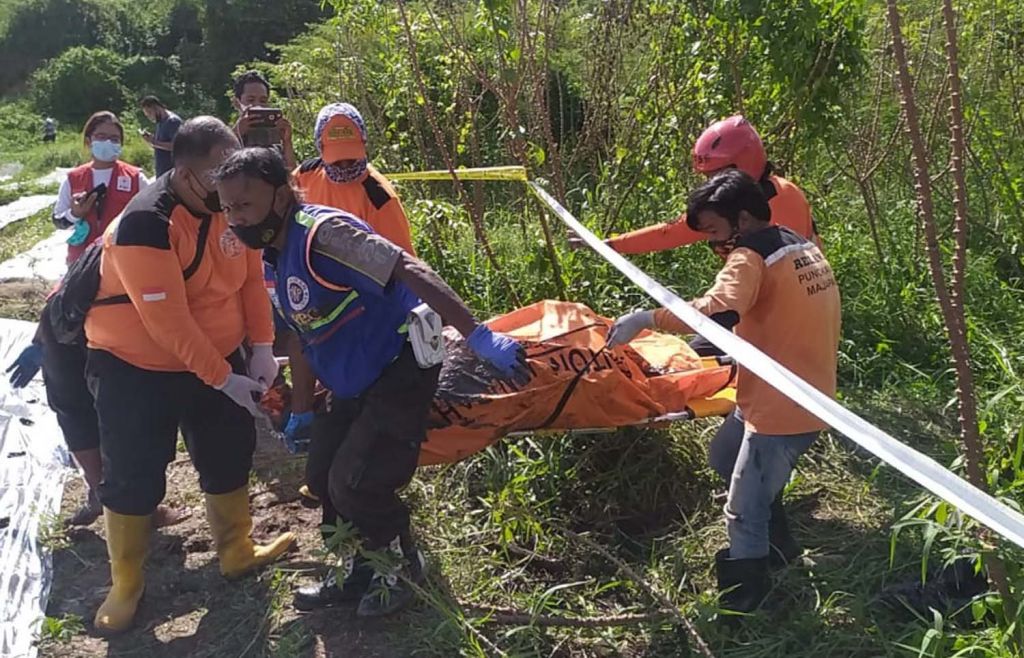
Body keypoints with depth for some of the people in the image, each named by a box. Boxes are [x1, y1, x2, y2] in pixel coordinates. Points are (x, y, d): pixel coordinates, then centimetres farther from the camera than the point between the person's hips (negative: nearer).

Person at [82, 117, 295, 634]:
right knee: (134, 477, 4)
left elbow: (251, 278, -1)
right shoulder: (145, 225, -28)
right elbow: (168, 322, -29)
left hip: (219, 358, 6)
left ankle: (237, 553, 37)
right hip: (137, 370, -6)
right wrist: (223, 379, -24)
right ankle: (125, 588, 25)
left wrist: (260, 348, -10)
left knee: (230, 455, 16)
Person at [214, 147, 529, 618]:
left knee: (355, 484, -10)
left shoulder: (322, 232, -24)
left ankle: (401, 570, 18)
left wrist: (479, 337, -36)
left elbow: (412, 272, -31)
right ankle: (359, 570, 34)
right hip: (355, 384, 10)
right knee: (322, 476, 14)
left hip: (402, 369, -10)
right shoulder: (274, 260, 6)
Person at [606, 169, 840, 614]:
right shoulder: (802, 247, 12)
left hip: (780, 406, -10)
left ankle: (743, 603, 10)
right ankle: (778, 545, 36)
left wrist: (647, 319, -37)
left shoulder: (751, 256, -16)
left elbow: (718, 310, -36)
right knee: (727, 458, 26)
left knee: (744, 511, -2)